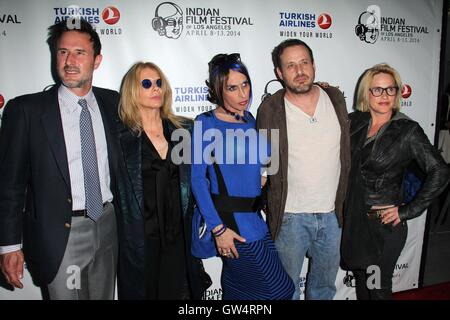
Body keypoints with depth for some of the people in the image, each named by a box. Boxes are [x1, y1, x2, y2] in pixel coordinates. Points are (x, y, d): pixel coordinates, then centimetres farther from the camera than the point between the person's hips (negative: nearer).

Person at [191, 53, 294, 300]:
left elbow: (265, 157, 14)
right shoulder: (205, 123, -10)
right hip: (229, 220, -6)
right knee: (278, 288, 2)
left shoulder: (249, 119, 10)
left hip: (254, 216, 6)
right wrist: (218, 228, -16)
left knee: (239, 289, 18)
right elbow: (198, 178, -13)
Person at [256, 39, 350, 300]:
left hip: (332, 213, 4)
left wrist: (345, 203, 10)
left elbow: (347, 150, 9)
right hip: (291, 216, -3)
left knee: (325, 285, 24)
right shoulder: (270, 109, -11)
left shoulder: (335, 99, 0)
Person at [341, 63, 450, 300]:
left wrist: (408, 210, -13)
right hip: (353, 218, 4)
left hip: (386, 223, -4)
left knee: (378, 287, 11)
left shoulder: (408, 130, -11)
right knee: (360, 279, 21)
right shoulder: (355, 122, 0)